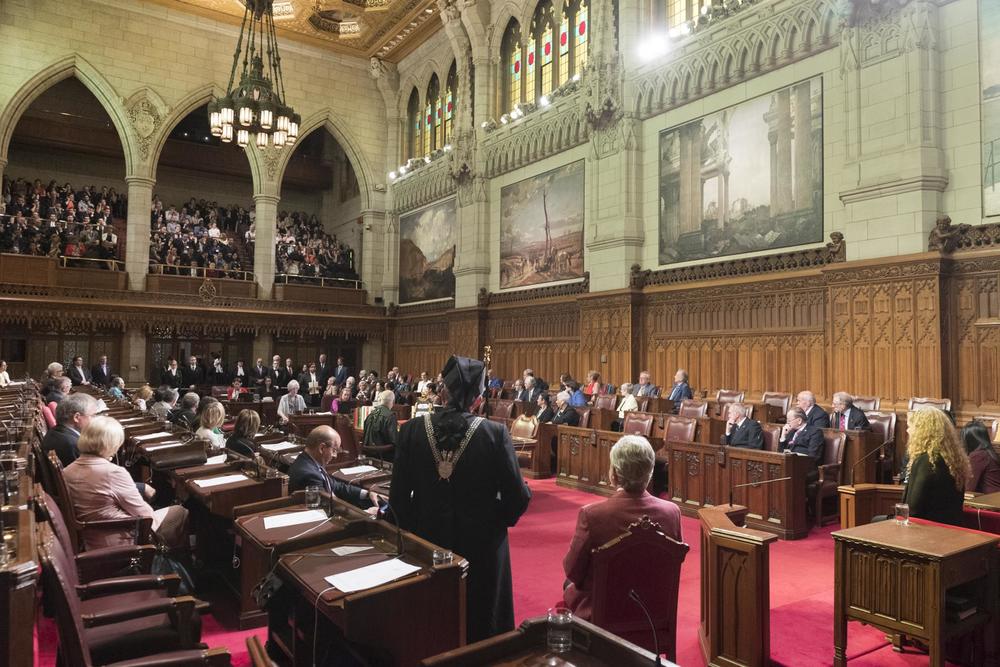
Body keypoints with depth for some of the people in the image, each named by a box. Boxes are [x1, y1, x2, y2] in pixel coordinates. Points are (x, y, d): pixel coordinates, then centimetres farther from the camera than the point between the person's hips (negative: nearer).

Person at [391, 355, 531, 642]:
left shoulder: (412, 430, -12)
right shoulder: (495, 433, -18)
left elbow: (398, 495, -6)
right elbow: (517, 498, -15)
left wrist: (410, 530, 12)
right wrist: (501, 519, 7)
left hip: (427, 539, 2)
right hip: (481, 544, -2)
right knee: (480, 621, 20)